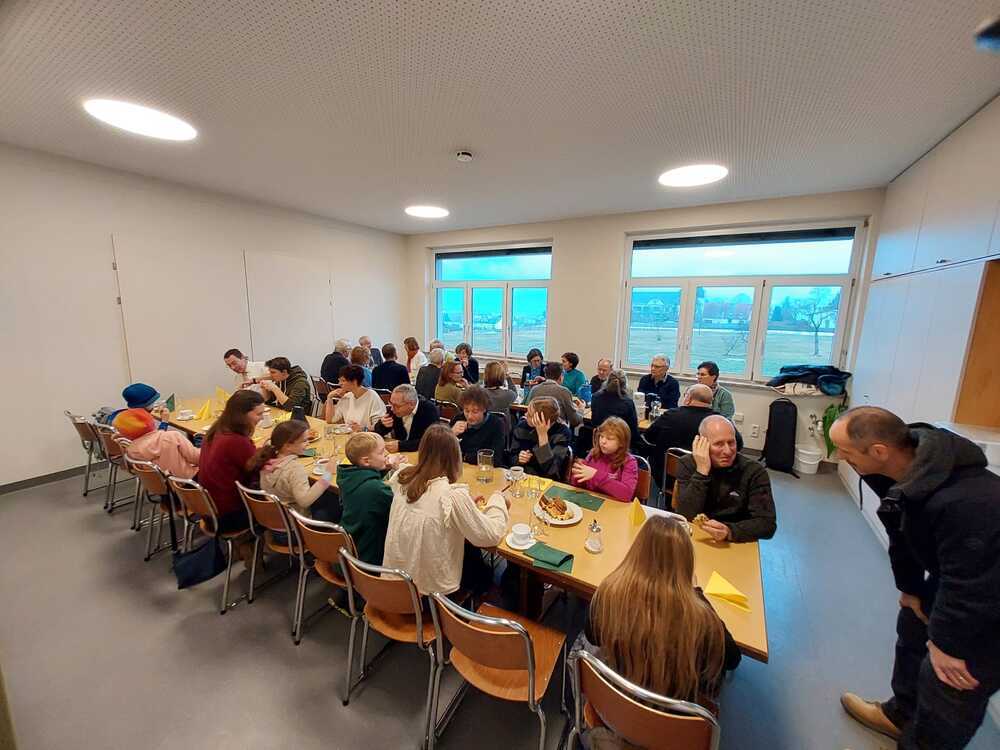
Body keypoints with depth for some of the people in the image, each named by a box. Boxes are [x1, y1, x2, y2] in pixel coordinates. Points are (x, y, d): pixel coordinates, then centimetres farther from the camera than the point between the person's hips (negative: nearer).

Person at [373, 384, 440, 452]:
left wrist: (400, 445, -29)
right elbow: (377, 432, 5)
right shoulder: (393, 408, -6)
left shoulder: (429, 410, -18)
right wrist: (382, 425, -16)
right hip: (399, 453, 3)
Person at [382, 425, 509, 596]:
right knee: (485, 572, 24)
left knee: (471, 551, 26)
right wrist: (497, 500, -4)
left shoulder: (401, 480, -11)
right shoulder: (453, 496, -30)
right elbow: (490, 535, -19)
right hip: (432, 588, -5)